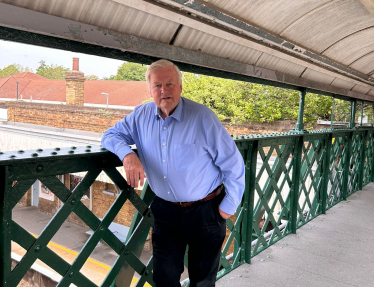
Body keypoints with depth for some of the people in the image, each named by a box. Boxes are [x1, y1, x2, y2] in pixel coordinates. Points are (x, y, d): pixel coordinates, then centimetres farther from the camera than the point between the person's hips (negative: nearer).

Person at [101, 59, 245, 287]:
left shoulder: (202, 117, -16)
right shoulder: (141, 116, -3)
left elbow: (233, 165, -11)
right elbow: (111, 135, 6)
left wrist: (228, 207, -6)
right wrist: (128, 155, -16)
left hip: (205, 211, -2)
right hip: (165, 211, 3)